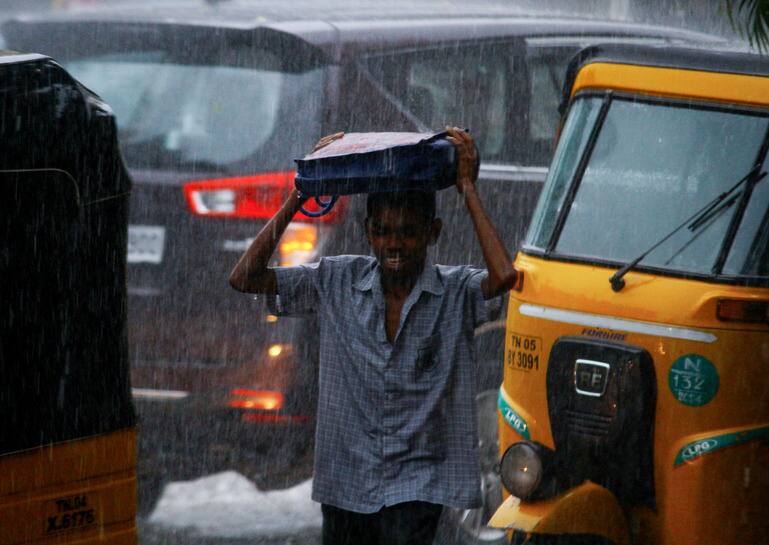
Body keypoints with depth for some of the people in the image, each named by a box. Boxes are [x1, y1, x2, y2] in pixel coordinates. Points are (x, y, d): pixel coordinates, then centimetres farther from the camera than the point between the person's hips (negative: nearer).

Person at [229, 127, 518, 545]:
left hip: (416, 482, -4)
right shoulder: (337, 282, 3)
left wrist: (468, 191, -17)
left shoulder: (455, 292, -4)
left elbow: (504, 276, -26)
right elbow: (244, 278, -1)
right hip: (345, 475, 4)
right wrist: (299, 197, -3)